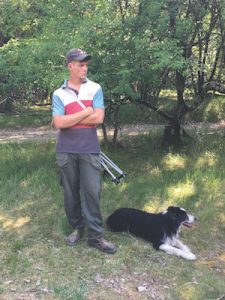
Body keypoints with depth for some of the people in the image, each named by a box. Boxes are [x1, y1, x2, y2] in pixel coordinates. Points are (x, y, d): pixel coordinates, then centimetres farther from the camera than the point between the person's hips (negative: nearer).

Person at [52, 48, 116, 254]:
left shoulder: (95, 89, 2)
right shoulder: (59, 94, 2)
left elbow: (99, 118, -10)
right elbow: (59, 123, -11)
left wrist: (70, 118, -7)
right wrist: (85, 112, -9)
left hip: (89, 150, -1)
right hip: (66, 151, 1)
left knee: (91, 192, -1)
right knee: (71, 192, 10)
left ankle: (96, 236, 6)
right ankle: (77, 228, 27)